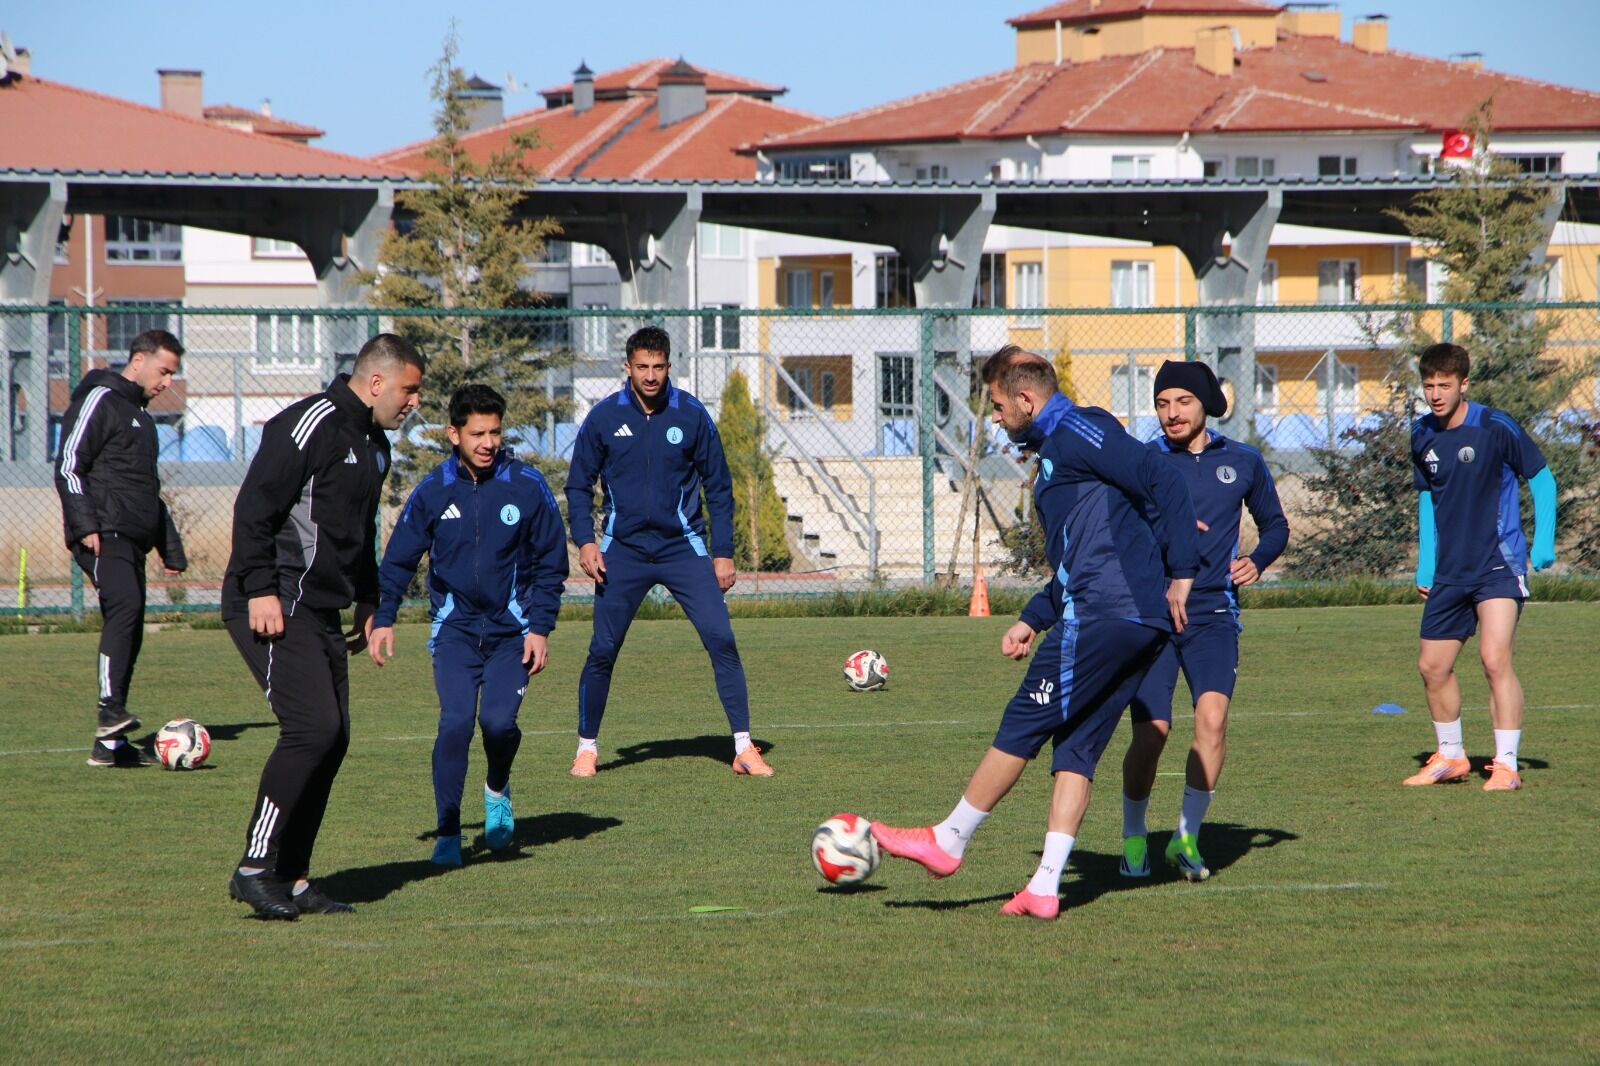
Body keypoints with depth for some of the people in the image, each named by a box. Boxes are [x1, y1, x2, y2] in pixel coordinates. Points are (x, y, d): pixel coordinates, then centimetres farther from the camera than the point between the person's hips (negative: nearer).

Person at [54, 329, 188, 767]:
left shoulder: (141, 415, 27)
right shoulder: (100, 400, -2)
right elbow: (68, 466, -10)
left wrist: (171, 548, 31)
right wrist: (85, 525, -20)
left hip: (132, 540, 10)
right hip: (104, 534, -10)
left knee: (128, 634, 4)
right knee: (125, 604, -29)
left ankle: (110, 744, 6)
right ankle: (111, 710, -39)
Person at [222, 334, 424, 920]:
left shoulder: (373, 444, 18)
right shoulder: (313, 425, -13)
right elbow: (254, 507, -18)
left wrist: (366, 601, 26)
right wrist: (260, 591, -22)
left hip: (322, 613, 10)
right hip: (276, 608, -10)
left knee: (332, 740, 5)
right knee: (313, 729, -18)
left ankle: (292, 879, 10)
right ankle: (255, 868, -13)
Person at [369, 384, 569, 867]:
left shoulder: (527, 486, -3)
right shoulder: (434, 491, 0)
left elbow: (551, 563, 4)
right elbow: (398, 559, 10)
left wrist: (540, 628, -4)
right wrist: (383, 618, 0)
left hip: (512, 630, 0)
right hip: (455, 628, 0)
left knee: (498, 720, -15)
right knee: (455, 721, -17)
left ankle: (498, 790, 19)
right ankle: (448, 833, -6)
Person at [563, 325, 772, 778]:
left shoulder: (691, 415, -1)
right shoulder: (603, 417, -1)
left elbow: (718, 486, 6)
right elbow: (579, 485, 7)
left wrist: (723, 551, 1)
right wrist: (584, 540, -7)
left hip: (683, 548, 0)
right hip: (622, 551, 0)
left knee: (721, 639, -12)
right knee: (602, 650, -1)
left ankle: (744, 748, -8)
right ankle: (586, 746, 18)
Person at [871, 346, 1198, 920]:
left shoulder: (1078, 431, -7)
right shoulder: (1056, 447, 25)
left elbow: (1161, 480, -18)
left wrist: (1181, 573, -20)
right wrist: (1033, 620, 25)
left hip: (1101, 616, -10)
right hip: (1140, 623, 10)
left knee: (1022, 726, -1)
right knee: (1075, 749, 8)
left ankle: (949, 840, 8)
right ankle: (1045, 887, 4)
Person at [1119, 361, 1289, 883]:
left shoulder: (1243, 463, 8)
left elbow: (1274, 525, 21)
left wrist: (1257, 561, 0)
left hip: (1214, 612, 1)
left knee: (1212, 716, -18)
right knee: (1151, 730, -7)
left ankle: (1188, 836, -6)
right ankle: (1134, 837, 15)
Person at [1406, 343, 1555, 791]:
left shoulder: (1495, 427, -12)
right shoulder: (1423, 435, 5)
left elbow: (1541, 477, -2)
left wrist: (1543, 543, -8)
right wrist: (1425, 564, 14)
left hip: (1499, 564, -6)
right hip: (1450, 570, 6)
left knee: (1495, 658, -19)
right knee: (1433, 667, 9)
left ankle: (1506, 765, -16)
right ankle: (1451, 758, 28)